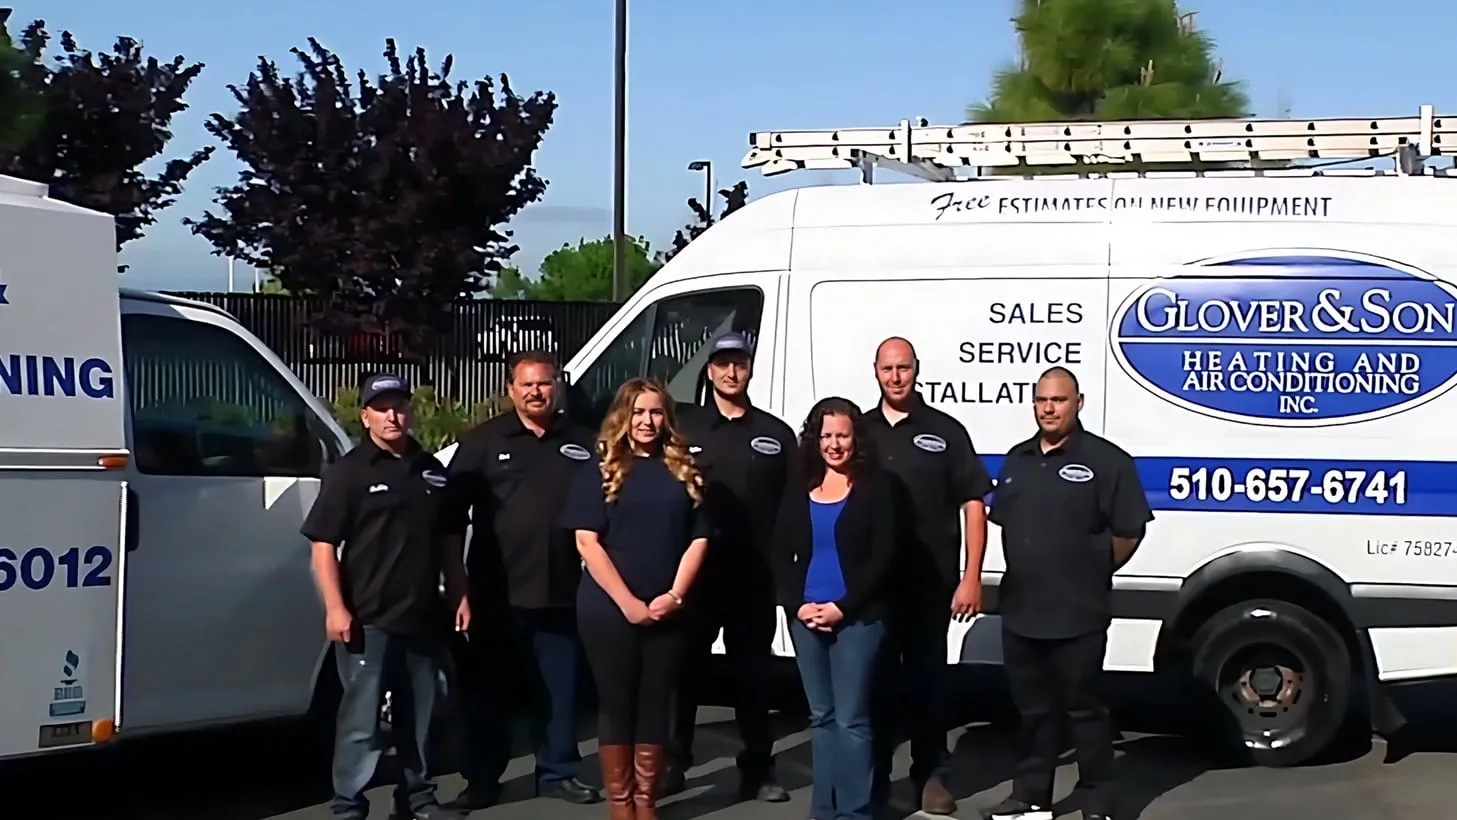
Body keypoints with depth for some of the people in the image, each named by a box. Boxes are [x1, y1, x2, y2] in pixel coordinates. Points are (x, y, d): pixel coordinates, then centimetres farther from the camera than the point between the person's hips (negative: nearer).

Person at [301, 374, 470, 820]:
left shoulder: (431, 470, 12)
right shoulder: (349, 471, -5)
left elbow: (447, 540, 20)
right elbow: (323, 543, -9)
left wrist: (459, 594, 14)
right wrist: (335, 607, -16)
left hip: (423, 615, 6)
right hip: (368, 618, -6)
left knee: (418, 714, 14)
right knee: (361, 718, -4)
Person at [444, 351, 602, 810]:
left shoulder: (582, 444, 8)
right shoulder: (482, 442, 1)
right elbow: (454, 515, 0)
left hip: (561, 593, 2)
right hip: (497, 594, -2)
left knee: (558, 689, 10)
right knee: (488, 690, 5)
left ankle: (557, 772, 22)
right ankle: (482, 780, 14)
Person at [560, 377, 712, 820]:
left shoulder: (684, 471, 8)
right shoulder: (600, 469, 0)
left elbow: (698, 539, 5)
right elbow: (587, 541, -7)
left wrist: (675, 595, -9)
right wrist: (626, 601, -14)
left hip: (667, 611, 3)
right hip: (609, 608, -3)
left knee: (656, 702, 7)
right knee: (617, 702, 3)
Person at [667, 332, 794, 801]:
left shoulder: (776, 434, 8)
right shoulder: (684, 427, 6)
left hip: (754, 574, 1)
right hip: (694, 570, -1)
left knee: (753, 673, 7)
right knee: (685, 670, 6)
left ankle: (757, 771, 15)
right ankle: (672, 765, 14)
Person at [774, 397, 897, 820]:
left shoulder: (874, 487, -2)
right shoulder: (800, 490, 11)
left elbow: (882, 557, -8)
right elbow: (783, 555, 10)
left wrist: (842, 608, -13)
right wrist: (797, 605, -5)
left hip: (857, 618, -5)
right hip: (805, 618, 5)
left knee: (850, 718, -4)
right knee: (821, 717, 11)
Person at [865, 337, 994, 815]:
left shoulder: (946, 432, 1)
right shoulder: (861, 431, 8)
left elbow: (973, 505, -1)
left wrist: (971, 577, -8)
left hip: (930, 582, -2)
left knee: (928, 675, 6)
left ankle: (931, 774, 16)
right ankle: (873, 774, 19)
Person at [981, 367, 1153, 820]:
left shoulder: (1106, 459, -9)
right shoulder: (1017, 459, 11)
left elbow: (1129, 532, -8)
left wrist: (1093, 574, 0)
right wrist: (1026, 572, 14)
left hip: (1078, 615, -6)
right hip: (1020, 611, 6)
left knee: (1084, 709, 2)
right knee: (1032, 708, 15)